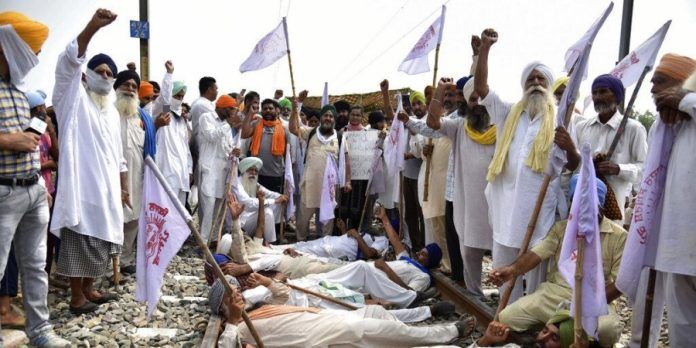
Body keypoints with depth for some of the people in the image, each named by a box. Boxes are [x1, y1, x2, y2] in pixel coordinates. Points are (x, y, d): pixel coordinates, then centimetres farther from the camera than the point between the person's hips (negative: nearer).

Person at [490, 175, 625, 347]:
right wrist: (512, 269, -25)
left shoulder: (618, 236, 0)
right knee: (507, 318, -15)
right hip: (554, 292, 2)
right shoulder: (560, 228, 9)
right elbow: (537, 253, -5)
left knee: (608, 329, -36)